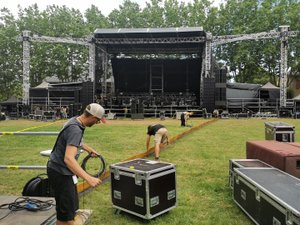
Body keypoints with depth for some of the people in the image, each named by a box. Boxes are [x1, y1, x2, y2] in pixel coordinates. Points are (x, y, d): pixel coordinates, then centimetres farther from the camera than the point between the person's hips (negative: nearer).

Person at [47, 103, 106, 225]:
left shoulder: (75, 121, 2)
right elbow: (68, 159, -39)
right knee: (66, 214, -1)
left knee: (72, 207, 21)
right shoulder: (75, 130, -28)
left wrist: (90, 150, 31)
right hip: (61, 173, -10)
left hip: (62, 170, 10)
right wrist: (89, 178, -45)